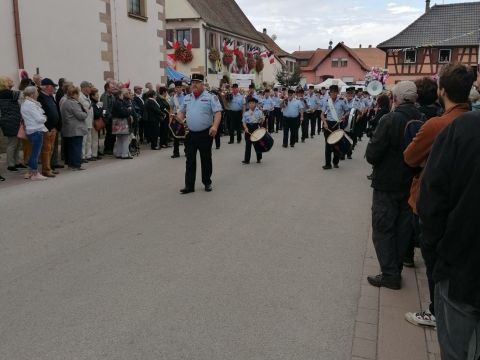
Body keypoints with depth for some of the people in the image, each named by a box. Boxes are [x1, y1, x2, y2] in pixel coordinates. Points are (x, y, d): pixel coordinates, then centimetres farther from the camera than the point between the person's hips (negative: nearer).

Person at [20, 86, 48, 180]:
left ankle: (30, 172, 22)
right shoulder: (31, 104, -15)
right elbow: (39, 119, -16)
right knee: (36, 152, -3)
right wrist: (45, 118, 2)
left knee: (34, 152, 16)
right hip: (36, 130, -10)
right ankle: (35, 174, 3)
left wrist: (42, 117, 4)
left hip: (31, 130, 10)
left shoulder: (25, 103, 17)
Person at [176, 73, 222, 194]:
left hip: (205, 134, -4)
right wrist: (179, 119, -1)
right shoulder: (187, 98, 11)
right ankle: (189, 185, 7)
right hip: (190, 134, 4)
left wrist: (215, 126, -27)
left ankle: (207, 183, 23)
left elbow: (217, 112, -12)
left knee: (206, 159, 8)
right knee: (190, 160, 3)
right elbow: (182, 112, 21)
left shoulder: (210, 97, -5)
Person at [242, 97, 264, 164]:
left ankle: (259, 159, 21)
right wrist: (245, 128, -12)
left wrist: (262, 120, -18)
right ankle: (247, 159, 8)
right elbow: (244, 122, 3)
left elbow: (262, 119, 2)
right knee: (248, 144, 3)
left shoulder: (259, 112, -2)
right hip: (248, 128, 1)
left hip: (256, 127, -1)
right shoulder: (246, 113, 2)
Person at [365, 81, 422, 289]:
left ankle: (390, 275, 7)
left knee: (383, 229, 5)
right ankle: (396, 270, 27)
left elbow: (371, 155, -20)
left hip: (387, 185, -5)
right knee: (403, 229, 16)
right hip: (411, 184, 6)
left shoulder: (389, 120, -19)